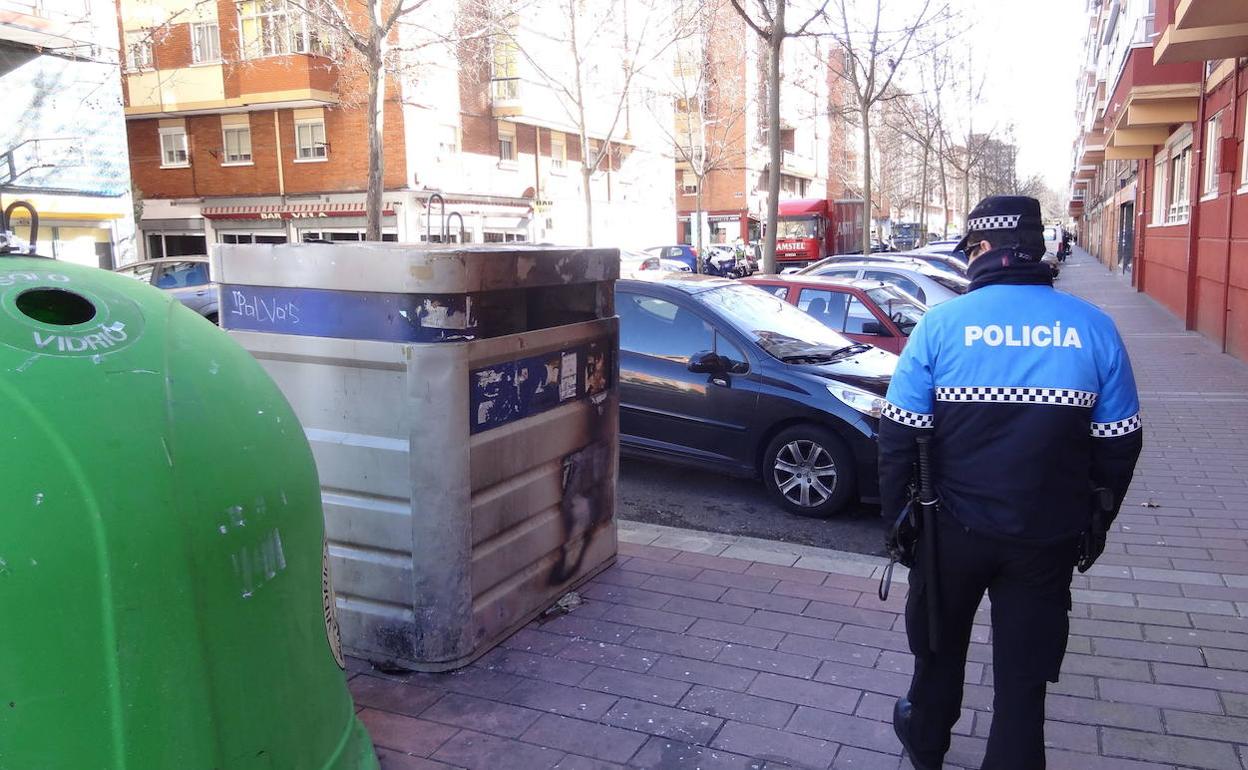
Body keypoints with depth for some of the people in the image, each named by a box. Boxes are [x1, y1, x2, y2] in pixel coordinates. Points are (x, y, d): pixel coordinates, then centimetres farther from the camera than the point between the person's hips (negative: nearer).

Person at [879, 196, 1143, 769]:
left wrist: (895, 515, 2)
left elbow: (899, 435, -10)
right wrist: (1097, 521, 15)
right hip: (1049, 535, 1)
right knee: (1025, 669, 13)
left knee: (939, 645, 22)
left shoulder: (943, 323, -11)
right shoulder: (1093, 328, -4)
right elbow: (1119, 442, 2)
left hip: (955, 527, -1)